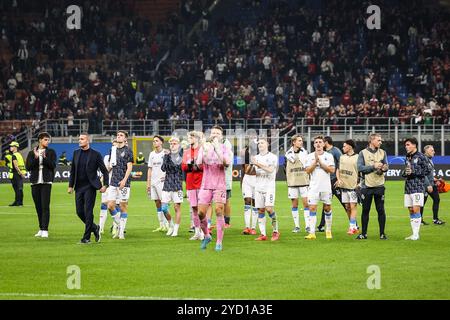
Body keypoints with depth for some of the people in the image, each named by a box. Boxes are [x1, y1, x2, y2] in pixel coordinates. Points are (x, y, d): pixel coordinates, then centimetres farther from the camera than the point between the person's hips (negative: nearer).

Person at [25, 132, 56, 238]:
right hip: (35, 182, 3)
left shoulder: (51, 152, 6)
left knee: (45, 206, -11)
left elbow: (53, 165, -5)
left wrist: (44, 157, -18)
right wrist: (35, 157, -13)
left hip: (46, 182, -3)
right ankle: (41, 229, 16)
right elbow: (28, 167, 0)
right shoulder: (32, 153, 9)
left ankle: (45, 230, -14)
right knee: (38, 207, 7)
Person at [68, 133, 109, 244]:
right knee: (80, 212, 4)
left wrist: (105, 185, -9)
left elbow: (104, 171, -1)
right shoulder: (76, 153, 9)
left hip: (90, 187, -5)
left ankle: (87, 237, 0)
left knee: (88, 212, -6)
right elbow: (72, 171, 14)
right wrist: (70, 185, 10)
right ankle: (94, 228, 25)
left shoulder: (95, 154, -5)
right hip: (79, 187, 5)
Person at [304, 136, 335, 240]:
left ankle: (328, 231, 21)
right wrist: (315, 161, -14)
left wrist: (320, 162, -12)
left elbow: (331, 170, -8)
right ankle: (312, 233, -11)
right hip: (314, 187, 0)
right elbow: (308, 171, -5)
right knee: (312, 208, -8)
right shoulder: (310, 156, 4)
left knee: (327, 208, 7)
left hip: (326, 187, 0)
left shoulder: (329, 156, 3)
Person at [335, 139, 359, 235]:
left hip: (353, 186, -6)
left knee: (353, 206, -9)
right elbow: (338, 169, 18)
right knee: (347, 207, 7)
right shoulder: (342, 157, 13)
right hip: (343, 186, 6)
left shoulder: (357, 158, -5)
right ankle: (354, 226, 16)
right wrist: (338, 179, 2)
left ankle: (352, 227, -12)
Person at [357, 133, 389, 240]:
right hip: (366, 186, -2)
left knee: (381, 210, 2)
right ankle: (364, 233, 14)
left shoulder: (382, 153, 10)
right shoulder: (363, 153, 0)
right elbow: (360, 168, -9)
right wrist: (373, 167, -15)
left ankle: (382, 233, 9)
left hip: (379, 186, 2)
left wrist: (384, 168, -19)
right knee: (365, 210, 5)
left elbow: (386, 166, 4)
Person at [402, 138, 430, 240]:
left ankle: (416, 234, -8)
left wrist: (413, 172, -12)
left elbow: (427, 171, -6)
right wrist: (405, 173, 0)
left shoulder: (420, 156, -4)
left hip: (418, 187, -7)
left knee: (416, 209, -11)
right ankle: (414, 234, 11)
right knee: (411, 210, 6)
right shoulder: (407, 158, 16)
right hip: (408, 187, 7)